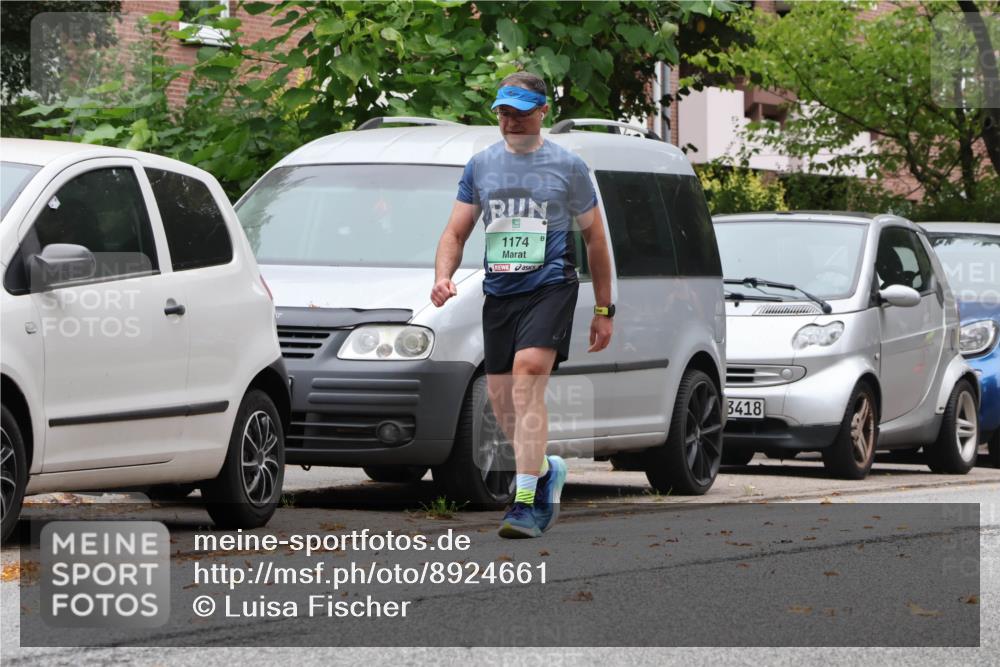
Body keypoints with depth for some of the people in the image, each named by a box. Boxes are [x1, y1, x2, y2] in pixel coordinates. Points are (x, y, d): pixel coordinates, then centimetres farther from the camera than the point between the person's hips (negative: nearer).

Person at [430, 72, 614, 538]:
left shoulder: (567, 166, 4)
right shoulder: (481, 165, 13)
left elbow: (595, 238, 11)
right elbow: (456, 232, 13)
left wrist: (603, 311, 10)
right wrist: (443, 275, -8)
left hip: (550, 286, -5)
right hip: (499, 291, 5)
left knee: (527, 379, -23)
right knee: (501, 397, 5)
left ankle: (526, 502, -26)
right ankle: (545, 471, 32)